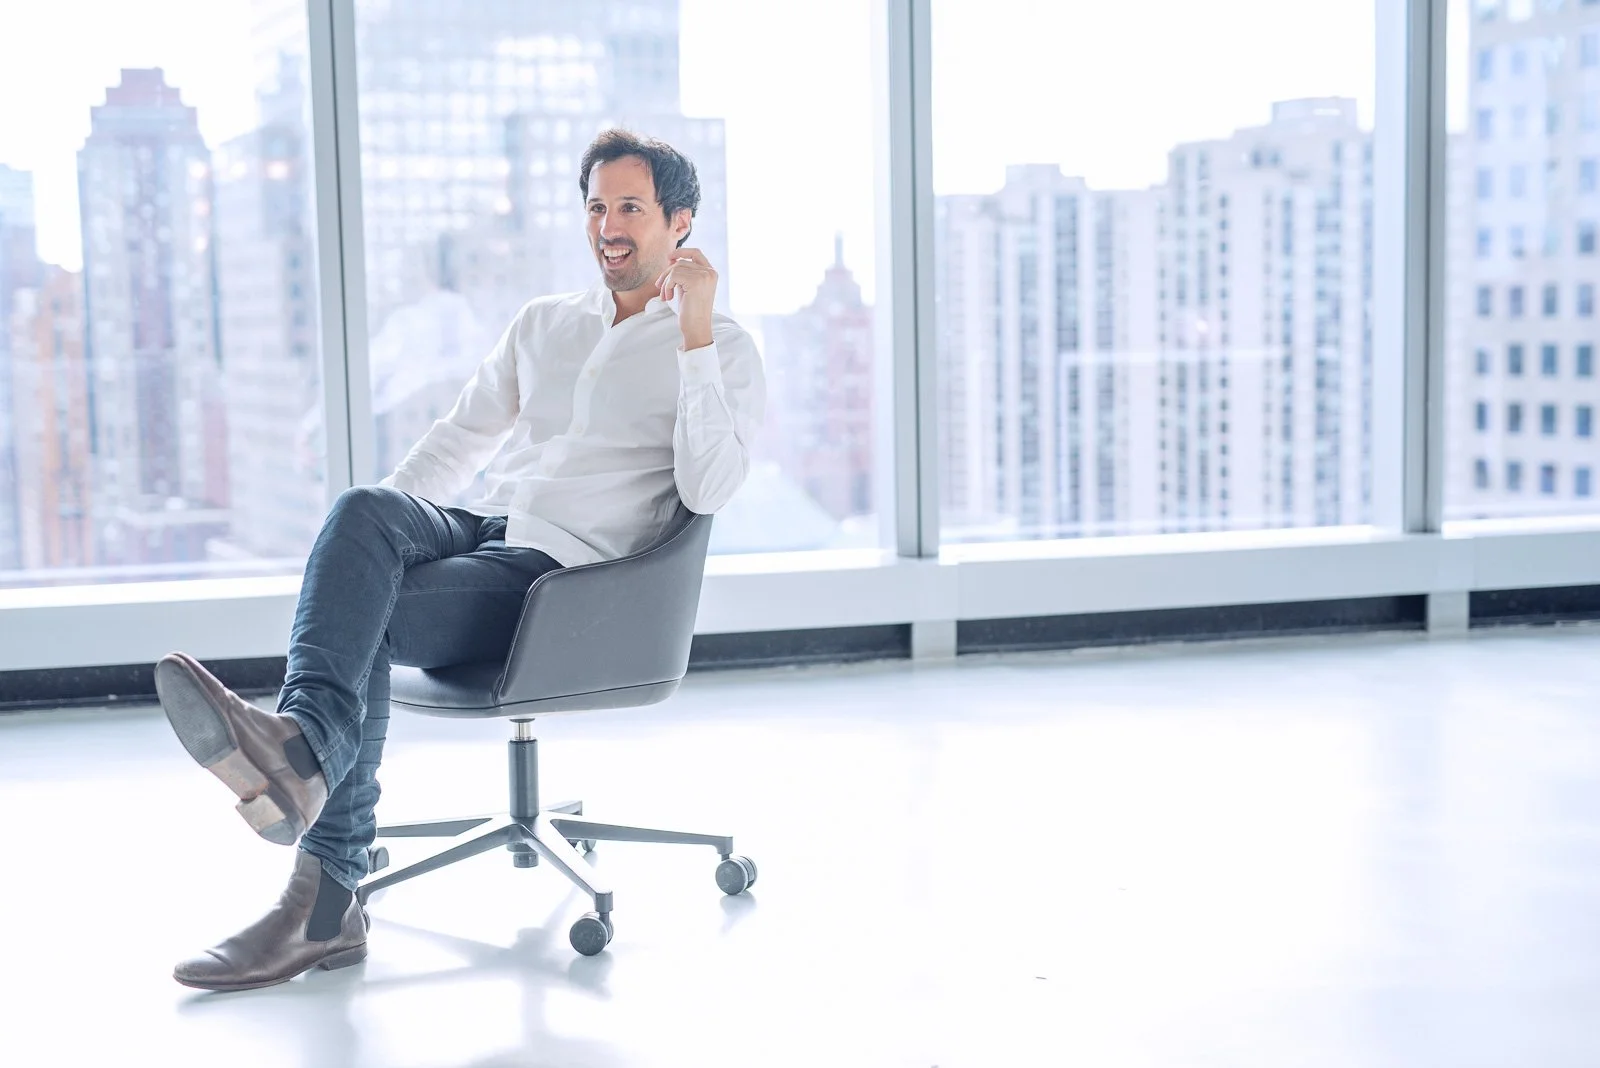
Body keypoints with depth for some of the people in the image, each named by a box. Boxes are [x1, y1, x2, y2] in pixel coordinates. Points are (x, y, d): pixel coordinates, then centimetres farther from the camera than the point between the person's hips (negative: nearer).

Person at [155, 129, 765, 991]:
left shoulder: (722, 351, 7)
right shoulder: (543, 324, 24)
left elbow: (707, 490, -10)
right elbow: (458, 440, 25)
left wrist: (695, 333, -13)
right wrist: (365, 541, 10)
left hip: (565, 571, -5)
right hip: (480, 529, 5)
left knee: (365, 623, -29)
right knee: (363, 509, -30)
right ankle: (296, 758, -41)